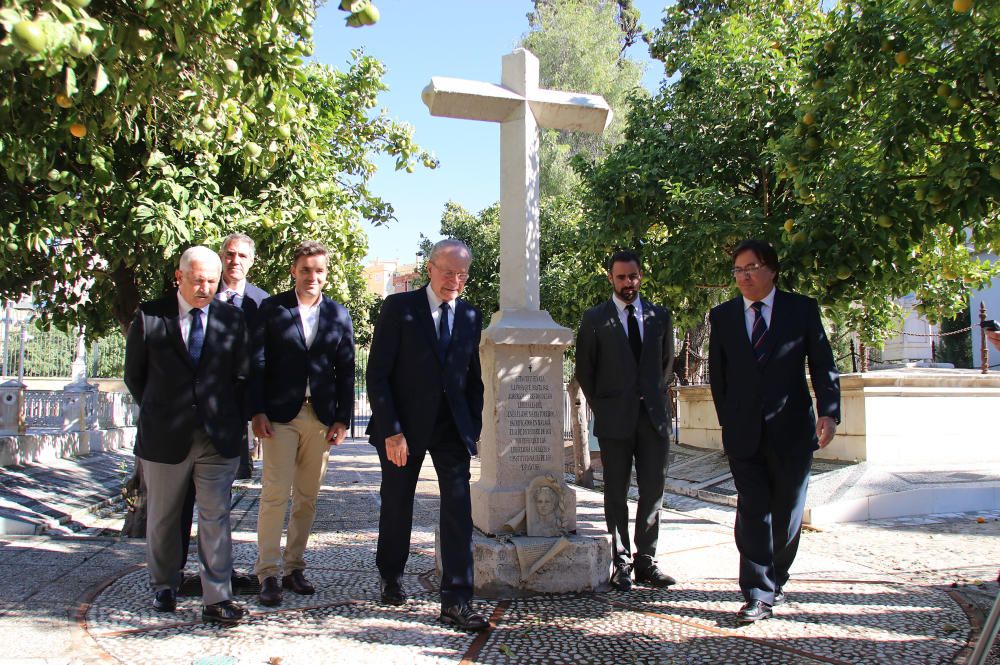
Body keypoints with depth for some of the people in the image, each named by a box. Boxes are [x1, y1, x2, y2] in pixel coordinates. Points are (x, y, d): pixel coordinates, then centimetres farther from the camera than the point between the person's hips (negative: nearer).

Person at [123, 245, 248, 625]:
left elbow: (242, 376, 7)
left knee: (215, 519, 0)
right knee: (162, 519, 14)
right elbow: (134, 375, 8)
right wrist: (156, 415, 9)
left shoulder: (232, 319, 2)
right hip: (164, 437, 0)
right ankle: (164, 588, 33)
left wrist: (234, 421, 4)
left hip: (219, 438, 0)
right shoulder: (149, 317, 0)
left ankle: (216, 599, 6)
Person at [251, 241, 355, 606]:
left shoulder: (339, 315, 9)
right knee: (275, 495, -4)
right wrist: (258, 411, -8)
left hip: (321, 417, 3)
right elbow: (257, 363, 0)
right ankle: (268, 573, 5)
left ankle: (293, 567, 20)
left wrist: (342, 419, 2)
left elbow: (345, 371, 8)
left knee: (307, 498, 9)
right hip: (280, 415, -3)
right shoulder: (271, 309, 2)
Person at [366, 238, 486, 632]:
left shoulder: (471, 317, 7)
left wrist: (473, 428, 5)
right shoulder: (399, 308, -6)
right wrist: (392, 431, -16)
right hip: (403, 426, -2)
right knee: (397, 507, 13)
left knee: (459, 510, -6)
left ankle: (455, 602, -1)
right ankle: (391, 577, 36)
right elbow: (377, 374, -10)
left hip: (452, 427, 3)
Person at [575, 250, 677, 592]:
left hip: (653, 416, 3)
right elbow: (584, 369, 5)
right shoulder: (595, 318, 0)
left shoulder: (660, 316, 9)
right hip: (614, 419, -3)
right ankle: (621, 563, 12)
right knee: (616, 493, 4)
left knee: (653, 491, 5)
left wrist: (655, 397, 14)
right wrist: (600, 406, 5)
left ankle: (646, 561, 15)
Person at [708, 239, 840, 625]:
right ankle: (759, 594, -2)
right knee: (752, 512, -4)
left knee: (787, 513, 10)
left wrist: (829, 412, -11)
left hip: (791, 431, 0)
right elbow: (717, 374, 10)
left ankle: (775, 579, 29)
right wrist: (728, 420, 7)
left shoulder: (802, 309, 2)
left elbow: (823, 364, 0)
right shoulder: (722, 316, 7)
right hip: (744, 433, 0)